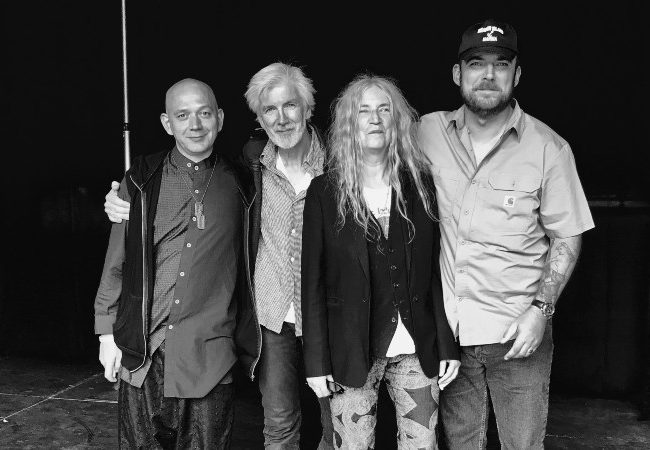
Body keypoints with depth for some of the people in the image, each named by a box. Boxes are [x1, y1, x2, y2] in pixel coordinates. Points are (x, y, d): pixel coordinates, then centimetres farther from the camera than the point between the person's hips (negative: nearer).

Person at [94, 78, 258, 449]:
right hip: (143, 353, 1)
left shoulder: (237, 186, 3)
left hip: (211, 357, 0)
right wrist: (108, 333, 7)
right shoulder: (141, 181, 3)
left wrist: (250, 346, 9)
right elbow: (116, 261, 8)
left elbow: (248, 271, 8)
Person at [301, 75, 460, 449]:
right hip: (352, 353, -1)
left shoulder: (421, 186, 2)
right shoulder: (324, 192, -3)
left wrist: (448, 346, 1)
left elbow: (438, 270, 3)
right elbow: (313, 281, -3)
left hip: (417, 350, 2)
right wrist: (317, 361, -4)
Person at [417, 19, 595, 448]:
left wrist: (540, 311, -12)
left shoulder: (549, 148, -7)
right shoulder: (428, 132, 0)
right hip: (448, 330, 2)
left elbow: (567, 239, -2)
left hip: (519, 332, -2)